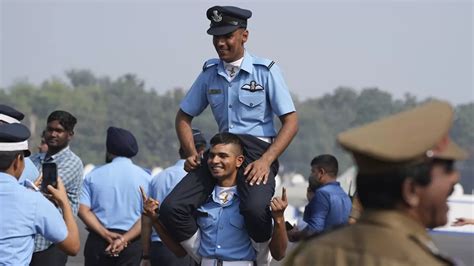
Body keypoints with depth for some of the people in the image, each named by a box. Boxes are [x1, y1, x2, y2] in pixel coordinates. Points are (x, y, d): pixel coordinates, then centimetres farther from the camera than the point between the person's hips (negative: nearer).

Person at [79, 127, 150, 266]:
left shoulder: (93, 175, 5)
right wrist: (124, 239, -13)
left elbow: (83, 210, -6)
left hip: (97, 241, 1)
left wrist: (107, 234, -12)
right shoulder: (144, 177, 1)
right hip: (131, 243, -1)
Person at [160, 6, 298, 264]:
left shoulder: (265, 71, -3)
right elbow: (184, 117, 20)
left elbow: (291, 122, -5)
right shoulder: (209, 73, 10)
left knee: (255, 208, -35)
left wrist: (266, 160, -17)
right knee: (171, 208, -14)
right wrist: (191, 153, 2)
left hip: (257, 150, -5)